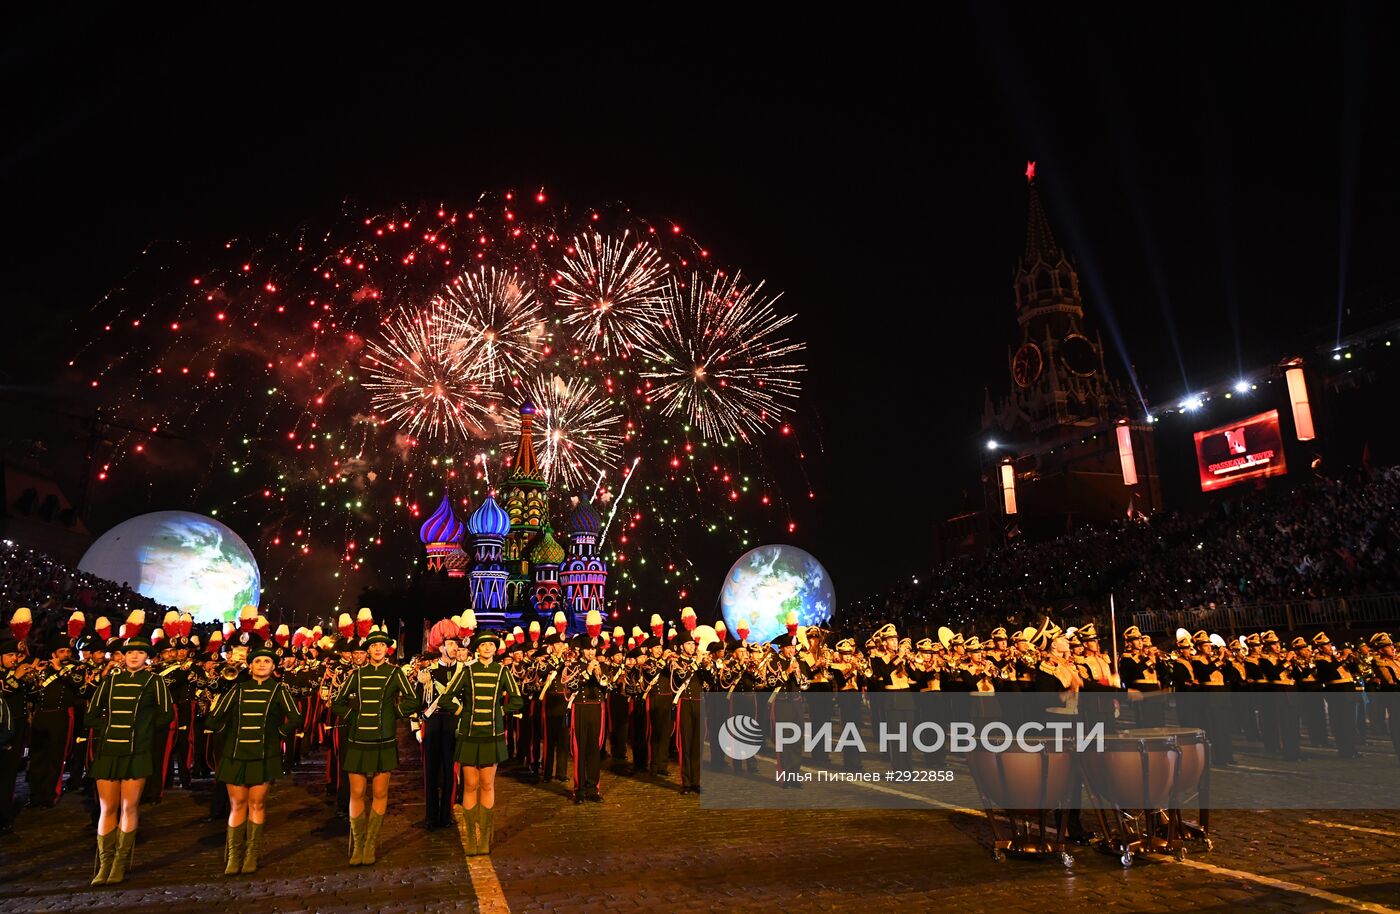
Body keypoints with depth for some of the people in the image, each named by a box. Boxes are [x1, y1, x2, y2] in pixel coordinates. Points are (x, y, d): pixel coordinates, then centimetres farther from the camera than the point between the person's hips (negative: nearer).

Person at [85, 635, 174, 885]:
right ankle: (105, 864, 12)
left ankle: (121, 864, 8)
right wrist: (108, 731, 4)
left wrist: (145, 732, 2)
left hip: (137, 752, -3)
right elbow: (91, 716, 14)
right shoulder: (110, 681, 11)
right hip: (108, 751, 3)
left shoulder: (154, 681, 2)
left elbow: (166, 715, 2)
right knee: (107, 808, 4)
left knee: (129, 807, -1)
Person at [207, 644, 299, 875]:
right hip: (236, 754, 1)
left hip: (264, 755, -1)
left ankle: (252, 856, 12)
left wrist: (279, 734, 0)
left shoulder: (278, 689, 0)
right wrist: (232, 733, 4)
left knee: (257, 804, 3)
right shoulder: (238, 689, 5)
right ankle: (233, 857, 13)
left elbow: (293, 718, -3)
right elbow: (215, 718, 6)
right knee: (237, 804, 4)